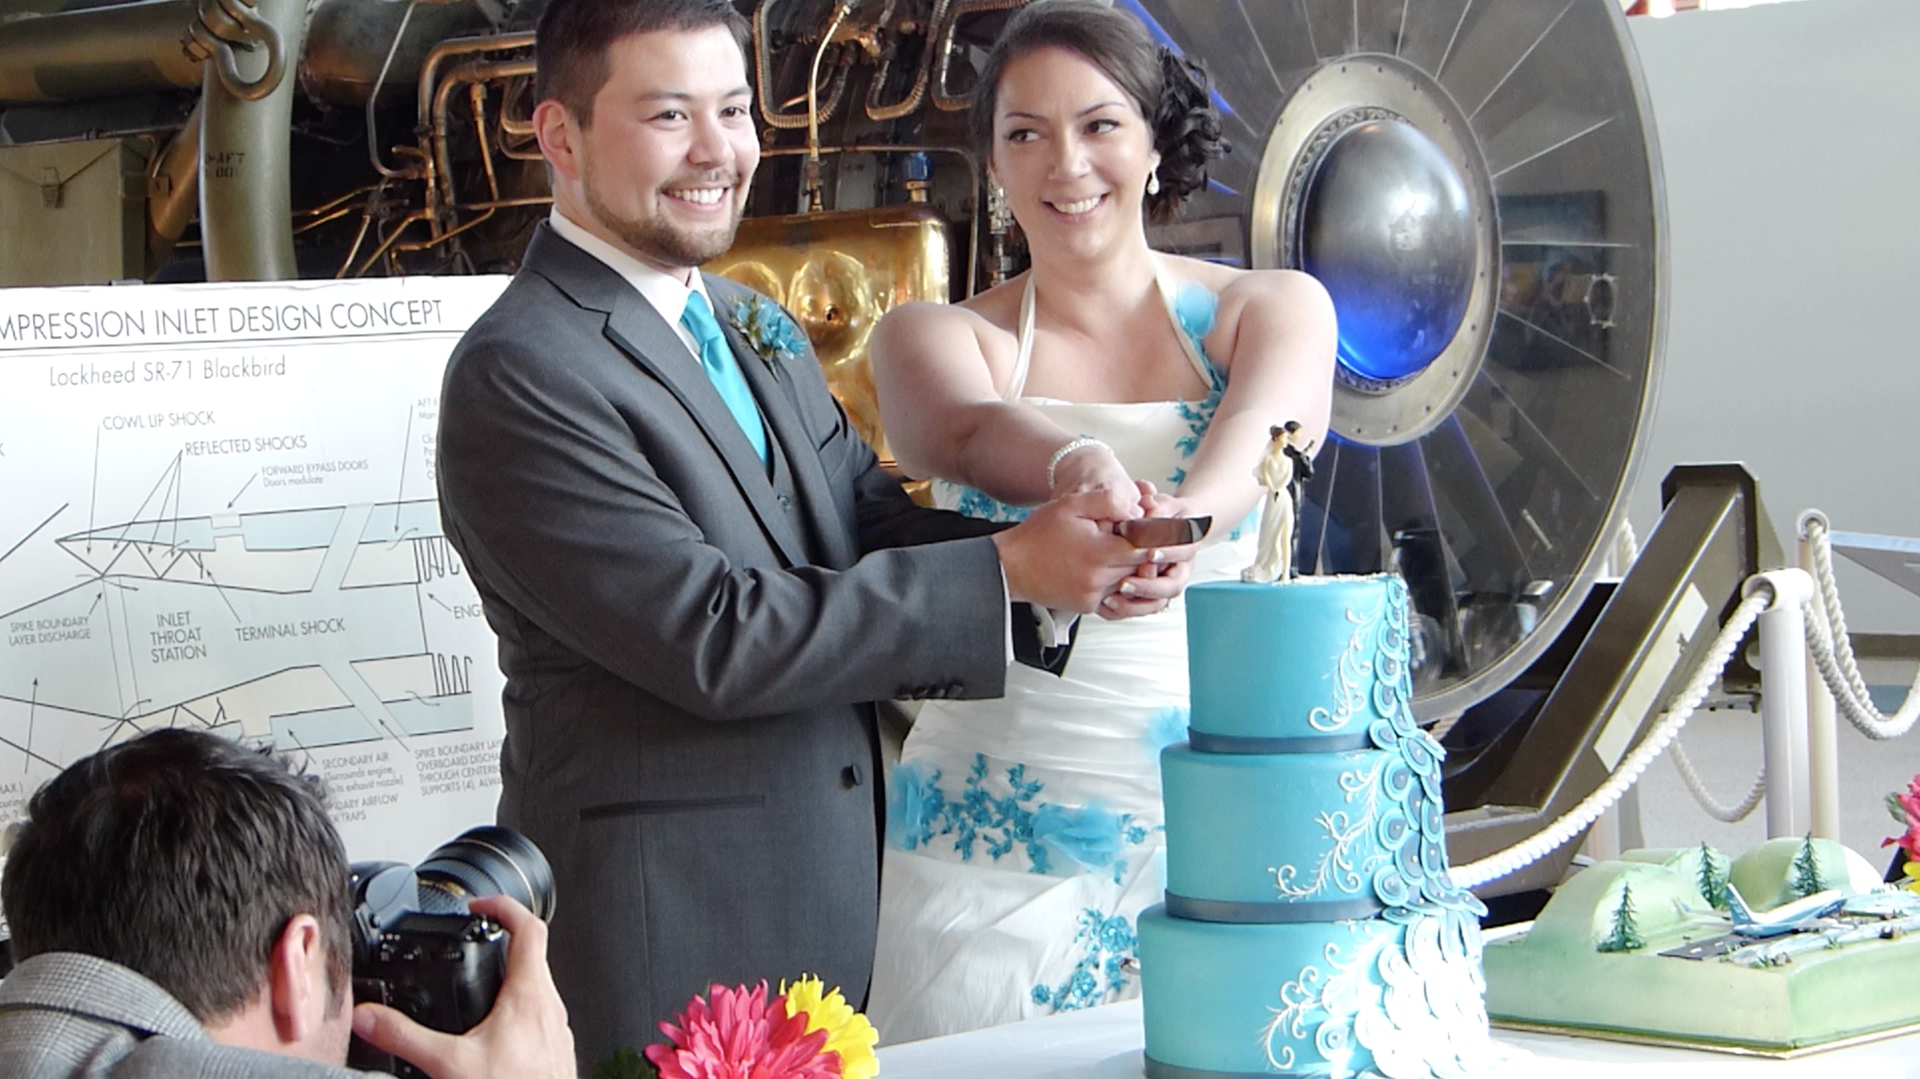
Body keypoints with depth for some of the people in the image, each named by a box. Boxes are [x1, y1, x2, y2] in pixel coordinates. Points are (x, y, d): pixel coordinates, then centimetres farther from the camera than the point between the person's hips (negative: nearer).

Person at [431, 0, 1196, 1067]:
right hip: (664, 930, -8)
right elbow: (710, 638, -20)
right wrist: (1008, 572, -19)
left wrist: (1078, 553, -13)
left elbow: (869, 517, 7)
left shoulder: (755, 326, 13)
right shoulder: (518, 374, -16)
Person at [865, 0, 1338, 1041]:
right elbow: (970, 431, -19)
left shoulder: (1271, 310, 5)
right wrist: (1080, 471, -42)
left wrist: (1176, 522, -40)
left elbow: (1255, 440, -17)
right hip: (997, 829, 0)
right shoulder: (934, 335, 4)